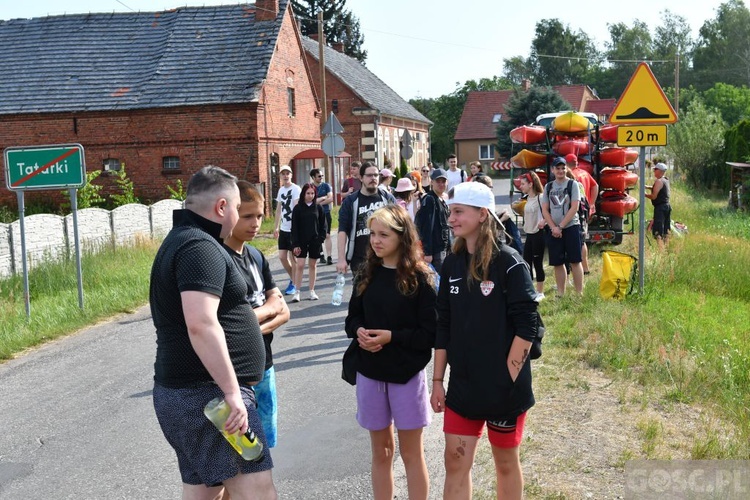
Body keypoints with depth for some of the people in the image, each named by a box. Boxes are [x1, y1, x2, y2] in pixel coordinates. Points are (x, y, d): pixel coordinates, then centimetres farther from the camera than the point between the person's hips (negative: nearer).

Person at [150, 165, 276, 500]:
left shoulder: (180, 240, 18)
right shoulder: (200, 247, -16)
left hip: (181, 392, 10)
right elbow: (201, 324, -28)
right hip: (209, 393, -10)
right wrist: (232, 393, -26)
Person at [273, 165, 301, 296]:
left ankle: (294, 284, 11)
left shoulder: (295, 189, -10)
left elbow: (297, 208, -19)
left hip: (293, 228, -7)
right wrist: (276, 227, 19)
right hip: (283, 228, 7)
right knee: (282, 256, 9)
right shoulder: (281, 190, 13)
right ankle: (293, 279, 27)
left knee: (292, 256, 0)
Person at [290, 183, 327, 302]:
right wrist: (295, 244, -8)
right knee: (300, 265, -6)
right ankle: (297, 292, -2)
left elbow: (323, 225, 6)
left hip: (315, 241, 2)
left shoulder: (318, 208, 3)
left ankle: (312, 291, 16)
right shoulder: (298, 208, -1)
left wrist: (321, 238, -5)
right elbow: (294, 227, -3)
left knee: (313, 265, 9)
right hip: (301, 241, -1)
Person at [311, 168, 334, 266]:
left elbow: (330, 199, -7)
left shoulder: (326, 186, 3)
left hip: (325, 213, -1)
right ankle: (321, 256, 16)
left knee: (327, 235, -5)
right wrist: (323, 198, -8)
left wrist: (318, 202, -9)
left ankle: (329, 257, -7)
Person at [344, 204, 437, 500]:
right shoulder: (367, 274, 3)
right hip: (369, 373, 4)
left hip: (406, 374, -4)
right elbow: (352, 318, 9)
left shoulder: (419, 278, -11)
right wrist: (359, 331, -12)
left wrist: (392, 337, -22)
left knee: (411, 454, 10)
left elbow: (431, 332, -12)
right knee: (381, 452, 16)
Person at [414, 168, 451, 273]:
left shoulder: (443, 202, 15)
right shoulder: (429, 200, -13)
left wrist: (448, 248, 16)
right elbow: (426, 228, -19)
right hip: (434, 251, -9)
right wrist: (427, 252, -23)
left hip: (443, 249, 9)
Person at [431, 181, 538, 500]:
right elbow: (443, 327, 8)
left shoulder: (509, 263, -13)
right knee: (455, 462, 7)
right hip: (462, 386, 5)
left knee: (506, 462, 13)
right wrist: (437, 380, 6)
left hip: (504, 387, -4)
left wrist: (509, 379, -16)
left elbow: (526, 327, -14)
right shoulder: (452, 264, 4)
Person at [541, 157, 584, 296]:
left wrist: (560, 227, -11)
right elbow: (544, 210, 7)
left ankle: (579, 294, -1)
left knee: (575, 261, -4)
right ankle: (560, 294, 13)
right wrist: (554, 227, -6)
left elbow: (574, 208, -8)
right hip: (553, 230, 4)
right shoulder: (548, 187, 11)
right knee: (557, 263, 6)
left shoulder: (572, 184, 0)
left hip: (571, 227, -3)